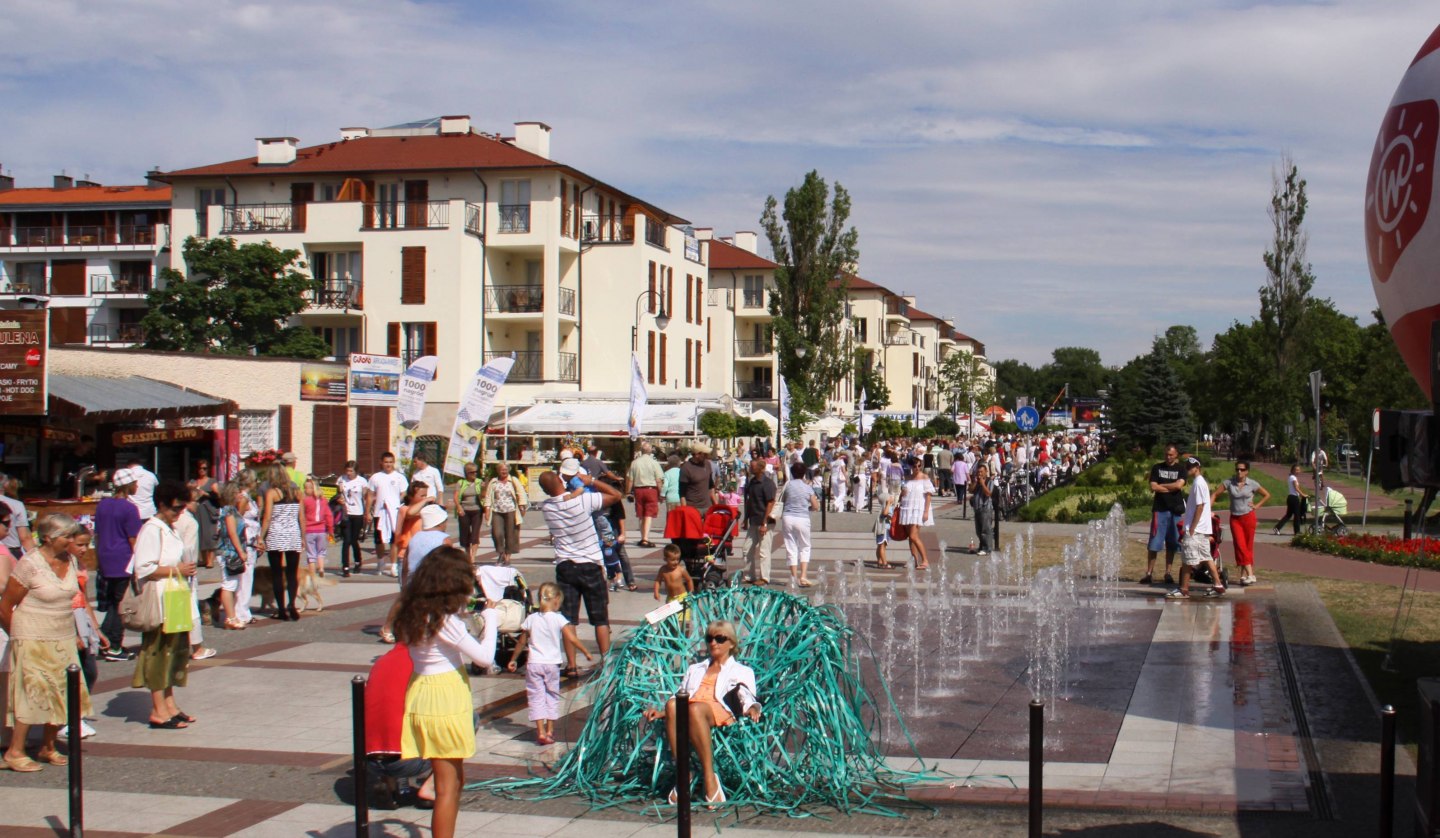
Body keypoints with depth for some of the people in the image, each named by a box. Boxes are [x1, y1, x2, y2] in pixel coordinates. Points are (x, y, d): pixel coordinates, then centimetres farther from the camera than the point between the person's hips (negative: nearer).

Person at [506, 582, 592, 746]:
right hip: (552, 663, -1)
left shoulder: (531, 619, 1)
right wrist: (586, 652, -4)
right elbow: (572, 639, -13)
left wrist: (513, 660, 19)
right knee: (552, 696, 15)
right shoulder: (558, 619, -7)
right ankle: (550, 731, 18)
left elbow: (521, 642, 8)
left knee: (536, 697, 3)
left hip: (533, 664, 1)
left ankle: (541, 732, -5)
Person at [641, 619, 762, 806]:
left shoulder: (741, 671, 28)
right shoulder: (695, 670, 40)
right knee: (673, 704, -36)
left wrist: (753, 709, -14)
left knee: (695, 709, -40)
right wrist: (660, 712, 9)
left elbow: (748, 700, 11)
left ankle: (709, 776, -41)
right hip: (691, 710, 3)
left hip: (720, 712, -3)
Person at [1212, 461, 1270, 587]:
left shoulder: (1252, 484, -3)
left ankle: (1244, 575, 15)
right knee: (1240, 546, -11)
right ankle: (1250, 574, -14)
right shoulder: (1229, 483, -3)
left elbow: (1267, 495, 9)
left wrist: (1257, 506, -3)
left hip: (1248, 517, 0)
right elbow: (1215, 494, 0)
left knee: (1248, 546, 4)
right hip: (1235, 518, 0)